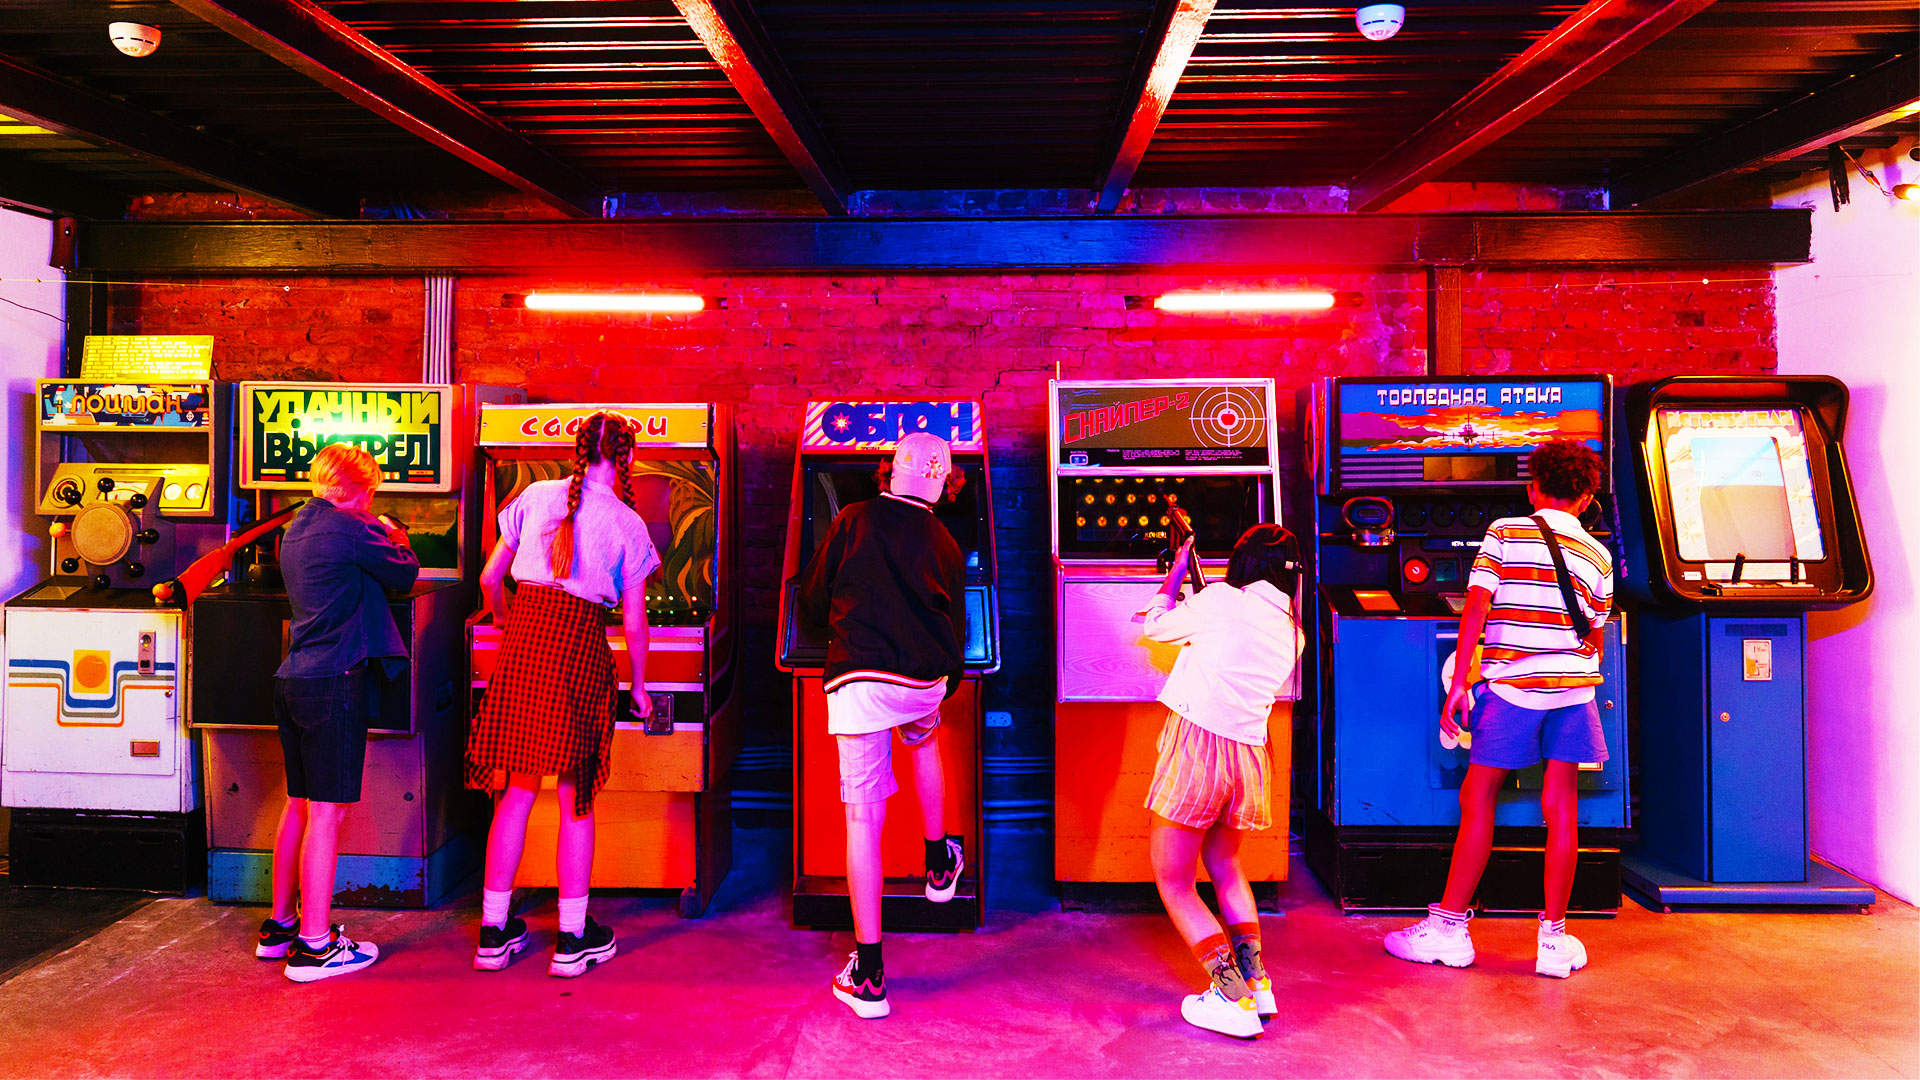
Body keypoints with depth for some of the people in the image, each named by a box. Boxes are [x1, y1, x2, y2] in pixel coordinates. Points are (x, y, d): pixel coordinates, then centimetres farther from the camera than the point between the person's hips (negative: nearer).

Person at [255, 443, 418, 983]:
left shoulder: (296, 529, 15)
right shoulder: (351, 528, -11)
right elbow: (404, 575, -1)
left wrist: (376, 539, 22)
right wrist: (394, 538, 17)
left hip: (294, 676, 9)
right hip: (334, 680, -9)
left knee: (299, 805, 17)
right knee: (327, 810, -5)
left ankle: (279, 926, 26)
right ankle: (314, 943, 0)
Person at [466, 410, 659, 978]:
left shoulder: (535, 497, 9)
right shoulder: (627, 525, 1)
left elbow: (490, 579, 12)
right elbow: (633, 623, 2)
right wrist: (639, 687, 14)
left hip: (523, 636, 3)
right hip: (580, 645, -3)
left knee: (518, 789, 13)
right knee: (576, 798, 6)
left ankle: (494, 931, 20)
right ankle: (573, 938, 13)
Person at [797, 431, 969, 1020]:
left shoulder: (852, 522, 3)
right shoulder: (944, 545, 9)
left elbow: (812, 603, 10)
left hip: (858, 683, -3)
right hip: (924, 683, 3)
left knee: (864, 819, 0)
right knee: (924, 740, 38)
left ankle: (867, 975, 2)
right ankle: (940, 865, 47)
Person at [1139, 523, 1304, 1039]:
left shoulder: (1220, 598, -5)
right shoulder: (1291, 633, 10)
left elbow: (1158, 624, 11)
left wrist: (1175, 572, 26)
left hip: (1197, 743, -6)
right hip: (1249, 755, 7)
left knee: (1174, 881, 4)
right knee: (1225, 868, 27)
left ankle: (1232, 997, 0)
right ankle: (1256, 982, 23)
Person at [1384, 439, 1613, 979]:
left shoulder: (1504, 533, 1)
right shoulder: (1598, 557, 10)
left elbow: (1476, 608, -7)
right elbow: (1594, 638, 14)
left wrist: (1458, 683, -6)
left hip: (1512, 685, -3)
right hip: (1574, 689, 3)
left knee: (1477, 800, 4)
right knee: (1560, 807, 7)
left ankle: (1449, 927, 10)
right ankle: (1554, 939, 12)